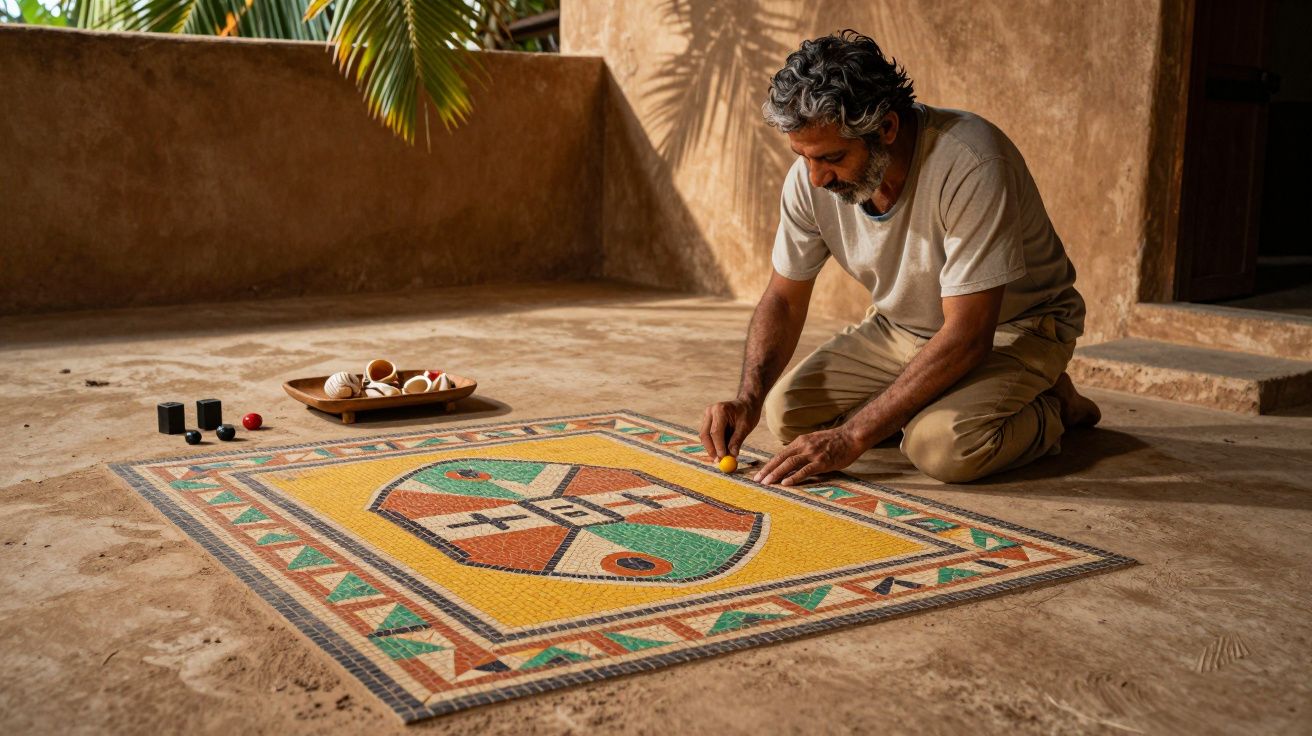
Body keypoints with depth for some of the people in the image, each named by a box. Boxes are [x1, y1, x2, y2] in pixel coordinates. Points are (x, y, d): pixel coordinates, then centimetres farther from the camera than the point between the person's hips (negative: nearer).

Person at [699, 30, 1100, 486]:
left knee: (940, 446, -32)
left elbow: (967, 336, -34)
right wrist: (748, 398, -22)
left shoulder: (971, 165, -34)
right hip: (903, 329, 6)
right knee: (785, 411, -8)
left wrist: (851, 436, -35)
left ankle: (1049, 408, 0)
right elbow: (784, 298, -3)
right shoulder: (810, 178, -16)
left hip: (1013, 327, -6)